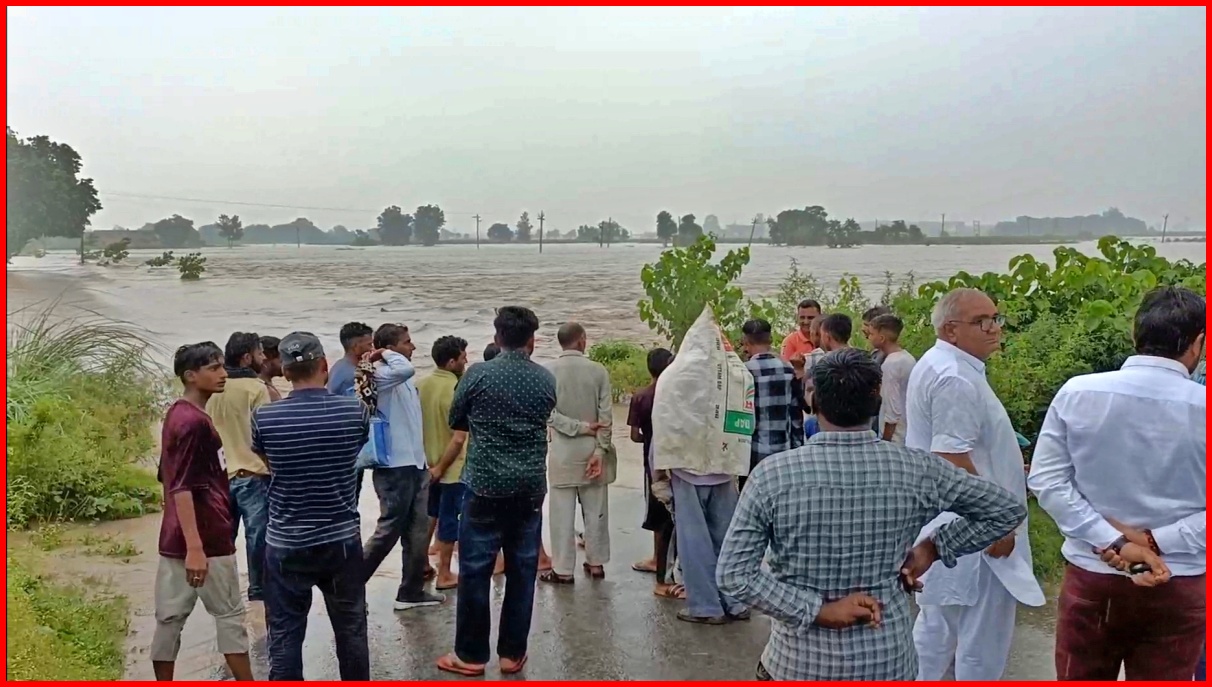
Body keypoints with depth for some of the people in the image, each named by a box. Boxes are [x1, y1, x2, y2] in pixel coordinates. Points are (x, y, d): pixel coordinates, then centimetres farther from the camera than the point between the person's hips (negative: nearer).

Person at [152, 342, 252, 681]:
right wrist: (195, 547, -27)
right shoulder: (194, 422, -18)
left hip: (177, 539, 9)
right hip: (206, 539, -9)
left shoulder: (178, 414, 12)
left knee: (170, 616, 10)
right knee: (229, 614, 2)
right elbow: (182, 488, -24)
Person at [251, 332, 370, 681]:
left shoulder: (264, 417, -10)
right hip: (342, 540, 1)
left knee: (285, 634, 9)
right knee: (350, 630, 14)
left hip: (286, 544, -1)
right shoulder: (354, 410, -9)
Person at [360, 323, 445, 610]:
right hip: (395, 467, -9)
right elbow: (407, 369, -38)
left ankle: (412, 590, 19)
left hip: (414, 464, 9)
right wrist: (385, 354, -19)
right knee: (389, 530, -1)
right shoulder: (382, 376, -15)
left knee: (417, 531, 11)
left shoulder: (402, 380, 14)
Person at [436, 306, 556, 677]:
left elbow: (455, 421, 7)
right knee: (522, 571, 10)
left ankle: (470, 655, 12)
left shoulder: (478, 374, -7)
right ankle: (512, 653, 17)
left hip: (486, 485, -3)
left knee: (475, 570, 5)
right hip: (530, 488, 3)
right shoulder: (547, 380, 1)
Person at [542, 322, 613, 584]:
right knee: (595, 510, 13)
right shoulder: (598, 370, -5)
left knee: (563, 513, 4)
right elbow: (606, 415, -8)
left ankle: (562, 569, 9)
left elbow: (548, 413, -12)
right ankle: (596, 563, 22)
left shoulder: (548, 371, -7)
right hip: (592, 448, 1)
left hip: (562, 450, -1)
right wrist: (600, 450, -7)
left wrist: (579, 427, -8)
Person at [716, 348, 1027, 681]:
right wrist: (934, 547, 2)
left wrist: (816, 609, -15)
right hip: (888, 660, 2)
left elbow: (733, 574, -17)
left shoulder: (772, 474, -15)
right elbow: (1008, 509, 2)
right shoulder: (917, 470, -10)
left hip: (801, 661, -1)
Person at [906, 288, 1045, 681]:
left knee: (936, 622, 19)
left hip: (943, 522, 11)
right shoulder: (955, 378, -21)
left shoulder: (938, 365, 13)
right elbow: (954, 460, -26)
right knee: (982, 634, 0)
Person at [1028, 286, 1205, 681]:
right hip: (1178, 588, -1)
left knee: (1080, 679, 16)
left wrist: (1112, 542, -11)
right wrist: (1158, 540, -13)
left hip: (1091, 577, 1)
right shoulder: (1202, 409, -12)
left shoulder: (1077, 393, -8)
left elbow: (1047, 481, -9)